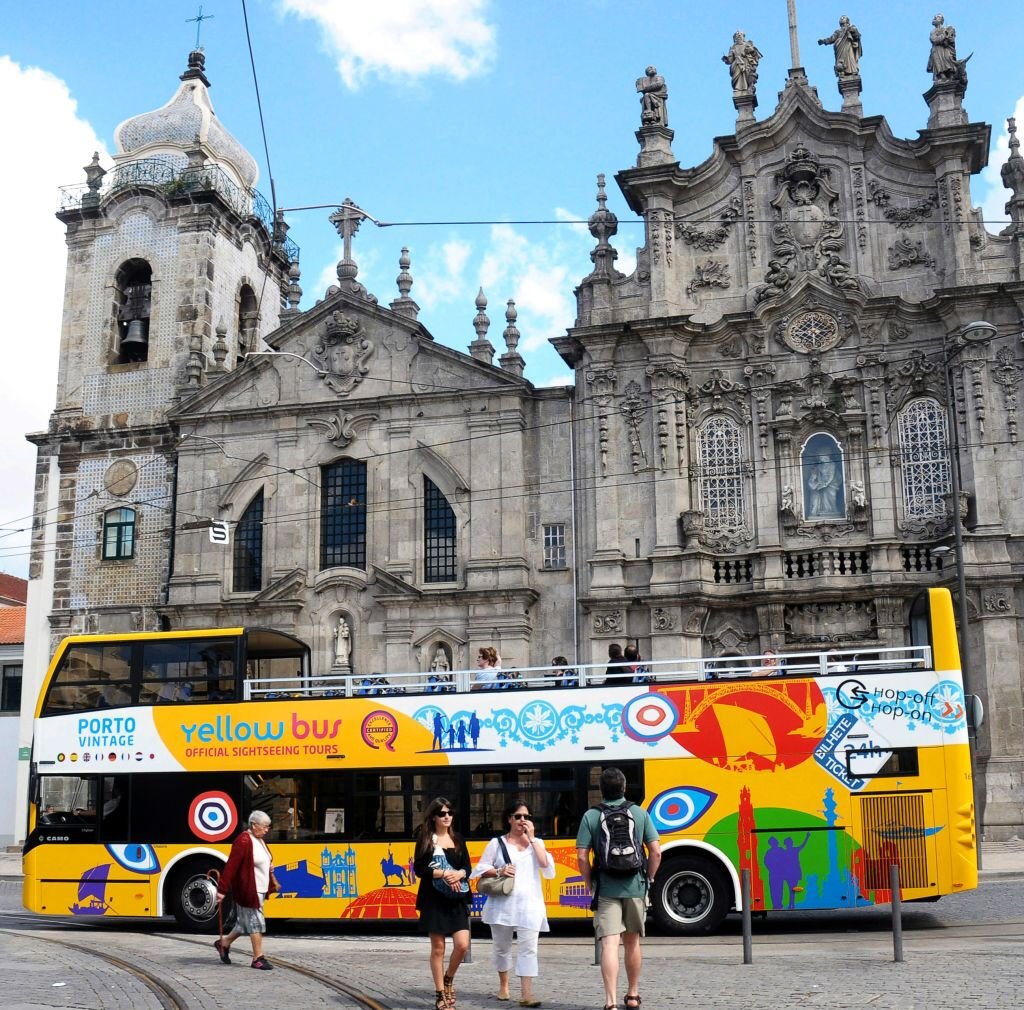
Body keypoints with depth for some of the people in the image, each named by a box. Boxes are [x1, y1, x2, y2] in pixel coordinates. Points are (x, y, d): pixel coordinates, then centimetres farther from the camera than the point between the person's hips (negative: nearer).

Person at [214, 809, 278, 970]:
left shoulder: (260, 841, 12)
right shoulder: (243, 842, -18)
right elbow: (231, 866, -21)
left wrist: (269, 868, 4)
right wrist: (222, 890, -23)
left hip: (260, 890, 9)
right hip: (248, 890, -9)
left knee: (246, 922, 17)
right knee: (256, 922, -4)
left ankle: (224, 944, 33)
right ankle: (258, 958, 5)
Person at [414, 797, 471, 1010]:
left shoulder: (457, 840, 11)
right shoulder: (425, 840, 0)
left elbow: (467, 867, 8)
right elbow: (419, 868, -8)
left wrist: (459, 874, -14)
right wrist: (444, 874, -19)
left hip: (457, 899, 3)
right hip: (434, 899, -3)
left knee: (462, 945, -8)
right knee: (438, 948, 2)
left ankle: (448, 979, 20)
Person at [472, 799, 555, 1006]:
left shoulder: (536, 843, 13)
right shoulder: (497, 843, 8)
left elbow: (548, 870, -2)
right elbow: (480, 869, 7)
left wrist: (532, 839, -3)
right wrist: (499, 871, -12)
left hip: (529, 905, 0)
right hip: (502, 903, 0)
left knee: (528, 948, -10)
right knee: (502, 947, 11)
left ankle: (526, 994, -12)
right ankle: (503, 985, 32)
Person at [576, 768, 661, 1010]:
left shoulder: (591, 816, -2)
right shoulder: (639, 813, 2)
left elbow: (582, 857, -7)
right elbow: (656, 852, -1)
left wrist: (590, 884, 6)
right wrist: (649, 879, 12)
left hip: (606, 889, -2)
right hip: (635, 888, 2)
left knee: (609, 944, -6)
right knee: (632, 943, 17)